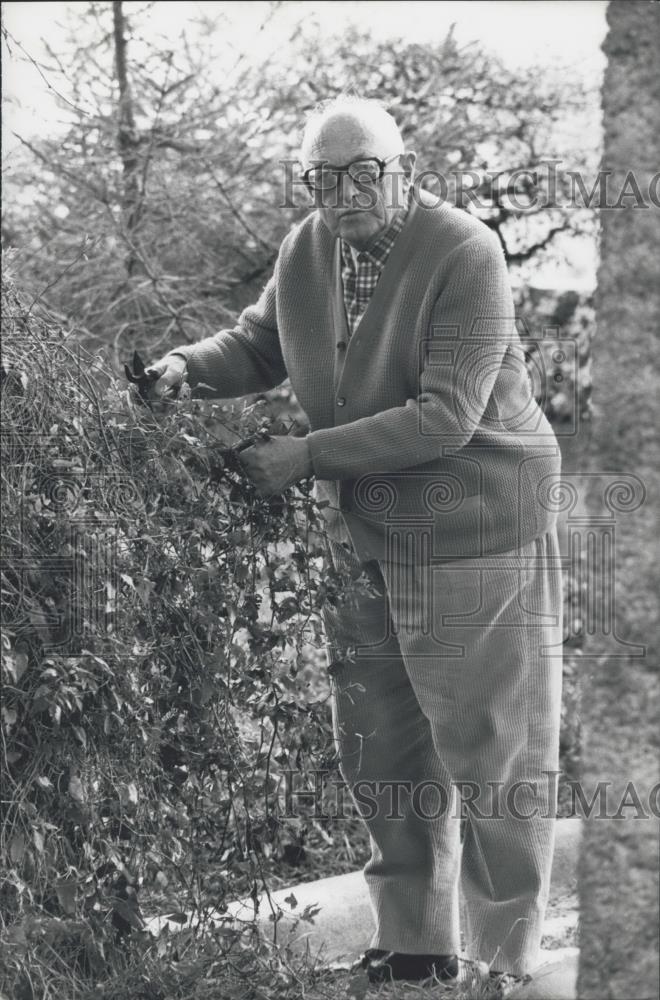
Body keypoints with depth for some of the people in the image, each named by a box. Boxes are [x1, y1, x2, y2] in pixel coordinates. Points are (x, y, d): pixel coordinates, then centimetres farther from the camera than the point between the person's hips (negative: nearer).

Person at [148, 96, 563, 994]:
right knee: (381, 759, 14)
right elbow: (259, 346, 20)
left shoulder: (463, 254, -19)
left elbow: (444, 416, -23)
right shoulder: (306, 252, 2)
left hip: (474, 534, -7)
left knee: (488, 757, 0)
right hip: (365, 539, 7)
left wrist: (308, 458, -24)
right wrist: (190, 366, -1)